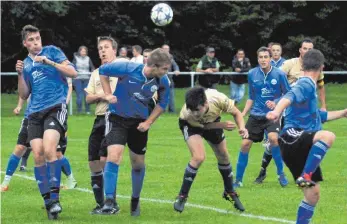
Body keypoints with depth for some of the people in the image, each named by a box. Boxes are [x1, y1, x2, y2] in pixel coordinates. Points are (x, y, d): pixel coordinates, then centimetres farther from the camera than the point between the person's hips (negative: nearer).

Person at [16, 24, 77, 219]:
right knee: (38, 155, -7)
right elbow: (24, 95, 18)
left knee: (49, 150, -23)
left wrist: (48, 62, -11)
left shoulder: (52, 51, 7)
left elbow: (73, 73, -3)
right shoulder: (26, 63, 19)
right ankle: (48, 202, 0)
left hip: (55, 108, -5)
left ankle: (55, 198, -18)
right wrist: (20, 74, 3)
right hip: (35, 113, 5)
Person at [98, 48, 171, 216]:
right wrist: (108, 94, -12)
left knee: (138, 164, 11)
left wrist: (148, 122, -3)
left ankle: (135, 201, 34)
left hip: (139, 122, 3)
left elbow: (162, 103, 5)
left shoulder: (162, 81, -13)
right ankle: (110, 201, -16)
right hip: (118, 118, -3)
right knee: (114, 156, -22)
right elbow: (103, 71, -7)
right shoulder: (127, 69, -24)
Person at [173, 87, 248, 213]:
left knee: (224, 157, 12)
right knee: (198, 157, -25)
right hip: (190, 125, -3)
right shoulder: (187, 113, -41)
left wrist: (242, 128, -37)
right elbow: (203, 126, -20)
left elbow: (236, 113, -20)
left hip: (212, 122, 4)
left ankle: (230, 192, 37)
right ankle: (182, 196, -10)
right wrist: (222, 125, -33)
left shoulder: (219, 99, -40)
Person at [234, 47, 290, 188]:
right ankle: (238, 180, 11)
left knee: (273, 138, -28)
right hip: (256, 115, 3)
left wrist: (276, 103, -19)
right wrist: (243, 113, 5)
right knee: (245, 144, -4)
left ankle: (281, 174, -7)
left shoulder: (279, 74, -9)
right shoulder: (252, 74, 1)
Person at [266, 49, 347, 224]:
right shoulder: (306, 84, -7)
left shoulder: (308, 86, 25)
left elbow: (317, 116, 43)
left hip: (302, 148, 10)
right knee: (328, 136, -36)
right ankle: (305, 176, -40)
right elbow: (290, 97, -30)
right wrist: (277, 111, -50)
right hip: (291, 138, -10)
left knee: (313, 194, 8)